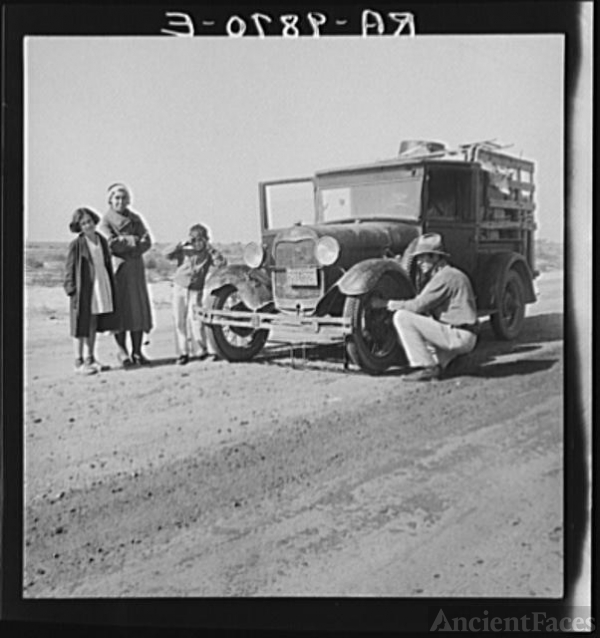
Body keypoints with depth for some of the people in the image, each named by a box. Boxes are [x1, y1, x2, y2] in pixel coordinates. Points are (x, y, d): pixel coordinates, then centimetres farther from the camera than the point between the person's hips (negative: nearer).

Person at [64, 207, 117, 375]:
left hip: (102, 287, 6)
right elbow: (69, 269, -6)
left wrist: (111, 288, 12)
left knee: (94, 325, 12)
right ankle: (79, 362, 7)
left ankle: (90, 359, 21)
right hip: (85, 288, -5)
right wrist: (71, 289, -13)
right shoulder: (76, 245, -7)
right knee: (82, 326, 0)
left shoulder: (102, 241, 9)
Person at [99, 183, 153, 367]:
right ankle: (122, 350, 6)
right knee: (119, 309, -6)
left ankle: (137, 352, 6)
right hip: (116, 269, -4)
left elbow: (147, 241, 2)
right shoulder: (106, 220, 3)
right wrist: (132, 240, -6)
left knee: (138, 308, 0)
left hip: (135, 269, 4)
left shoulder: (135, 218, 15)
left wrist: (124, 243, -11)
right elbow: (110, 244, -12)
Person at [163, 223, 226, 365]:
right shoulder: (184, 251, 2)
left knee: (194, 318, -14)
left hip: (196, 290, -2)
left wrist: (210, 248, -15)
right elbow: (167, 253, -10)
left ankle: (201, 349, 1)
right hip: (179, 288, 2)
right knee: (179, 320, 0)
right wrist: (183, 244, -16)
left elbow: (221, 262, -13)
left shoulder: (208, 254, 2)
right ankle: (183, 352, 9)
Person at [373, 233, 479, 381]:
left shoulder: (446, 276, -12)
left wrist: (387, 303, -9)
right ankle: (440, 363, 10)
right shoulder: (445, 275, 19)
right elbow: (423, 306, 17)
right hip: (462, 337, 10)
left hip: (459, 335, -10)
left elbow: (418, 305, -17)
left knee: (402, 317, -15)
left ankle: (425, 367, -14)